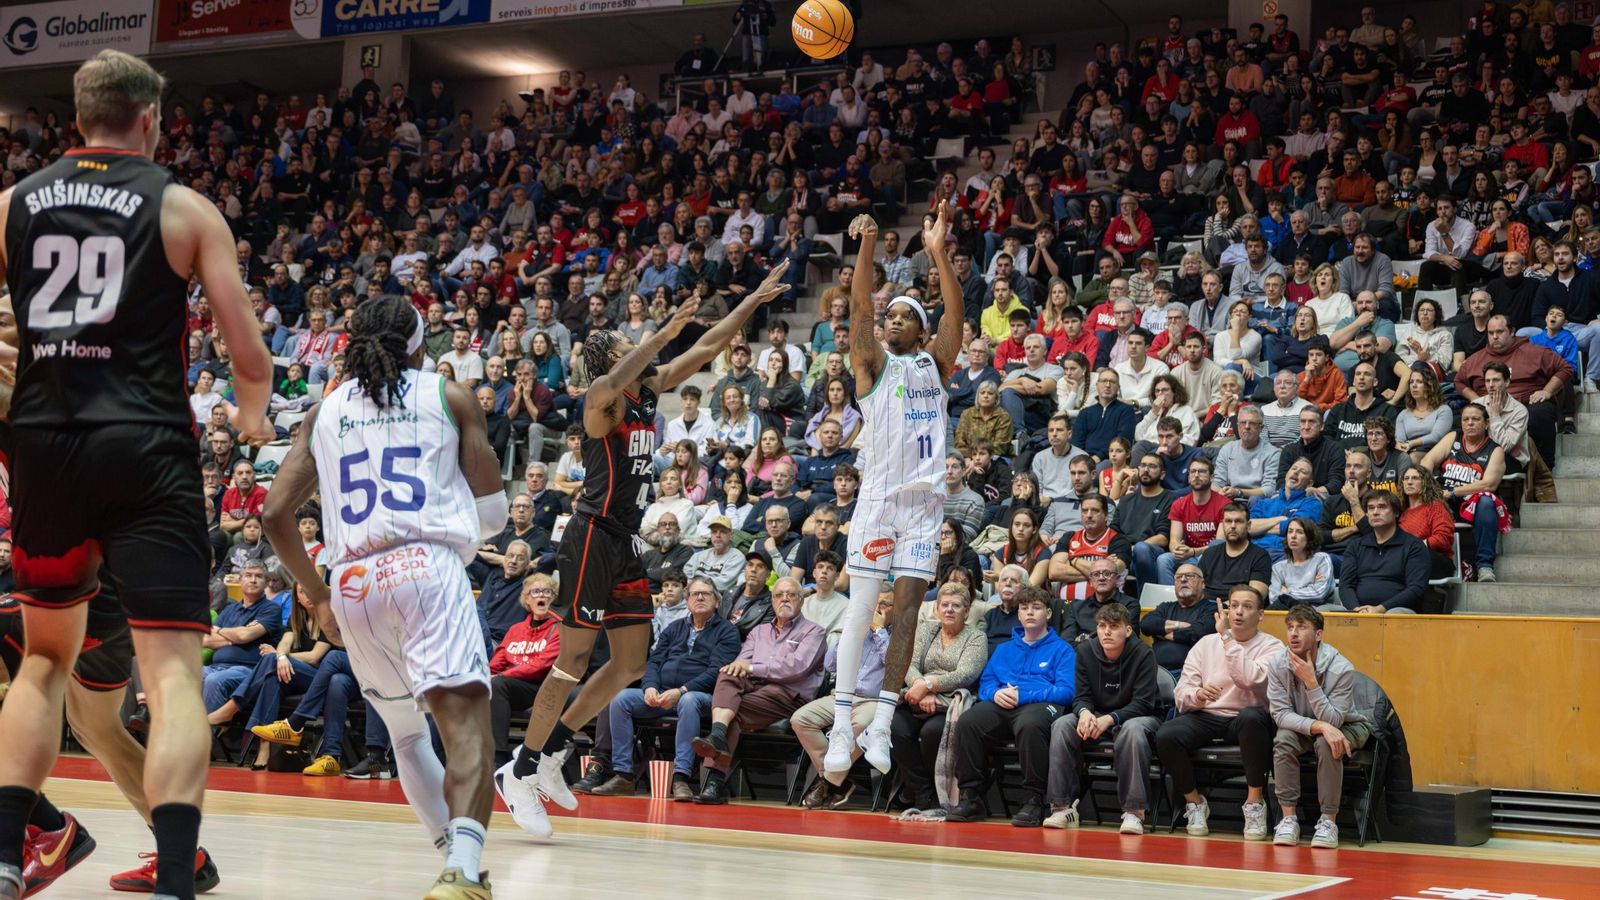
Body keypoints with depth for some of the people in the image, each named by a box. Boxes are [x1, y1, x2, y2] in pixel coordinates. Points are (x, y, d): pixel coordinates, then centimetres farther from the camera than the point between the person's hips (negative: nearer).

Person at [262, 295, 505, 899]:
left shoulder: (325, 412, 20)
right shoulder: (450, 397, 12)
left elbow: (276, 513, 13)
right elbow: (493, 511, 9)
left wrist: (318, 598, 23)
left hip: (354, 583, 4)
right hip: (427, 567, -4)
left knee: (406, 732, 24)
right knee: (463, 719, -16)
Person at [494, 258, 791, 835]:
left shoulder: (650, 392, 14)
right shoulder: (603, 397, -9)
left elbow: (706, 349, 18)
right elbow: (613, 382, -35)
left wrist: (755, 300, 17)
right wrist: (664, 333, -35)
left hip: (625, 543, 9)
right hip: (592, 538, -9)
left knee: (631, 663, 9)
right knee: (574, 661, -7)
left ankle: (549, 752, 17)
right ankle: (520, 771, 0)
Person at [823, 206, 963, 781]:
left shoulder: (934, 365, 14)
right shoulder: (873, 364, 7)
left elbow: (955, 316, -1)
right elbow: (859, 311, -9)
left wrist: (940, 253, -14)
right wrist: (866, 250, -24)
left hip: (924, 503, 3)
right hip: (879, 500, -3)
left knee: (906, 611, -1)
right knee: (861, 611, -5)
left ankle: (880, 725, 0)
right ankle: (841, 728, -7)